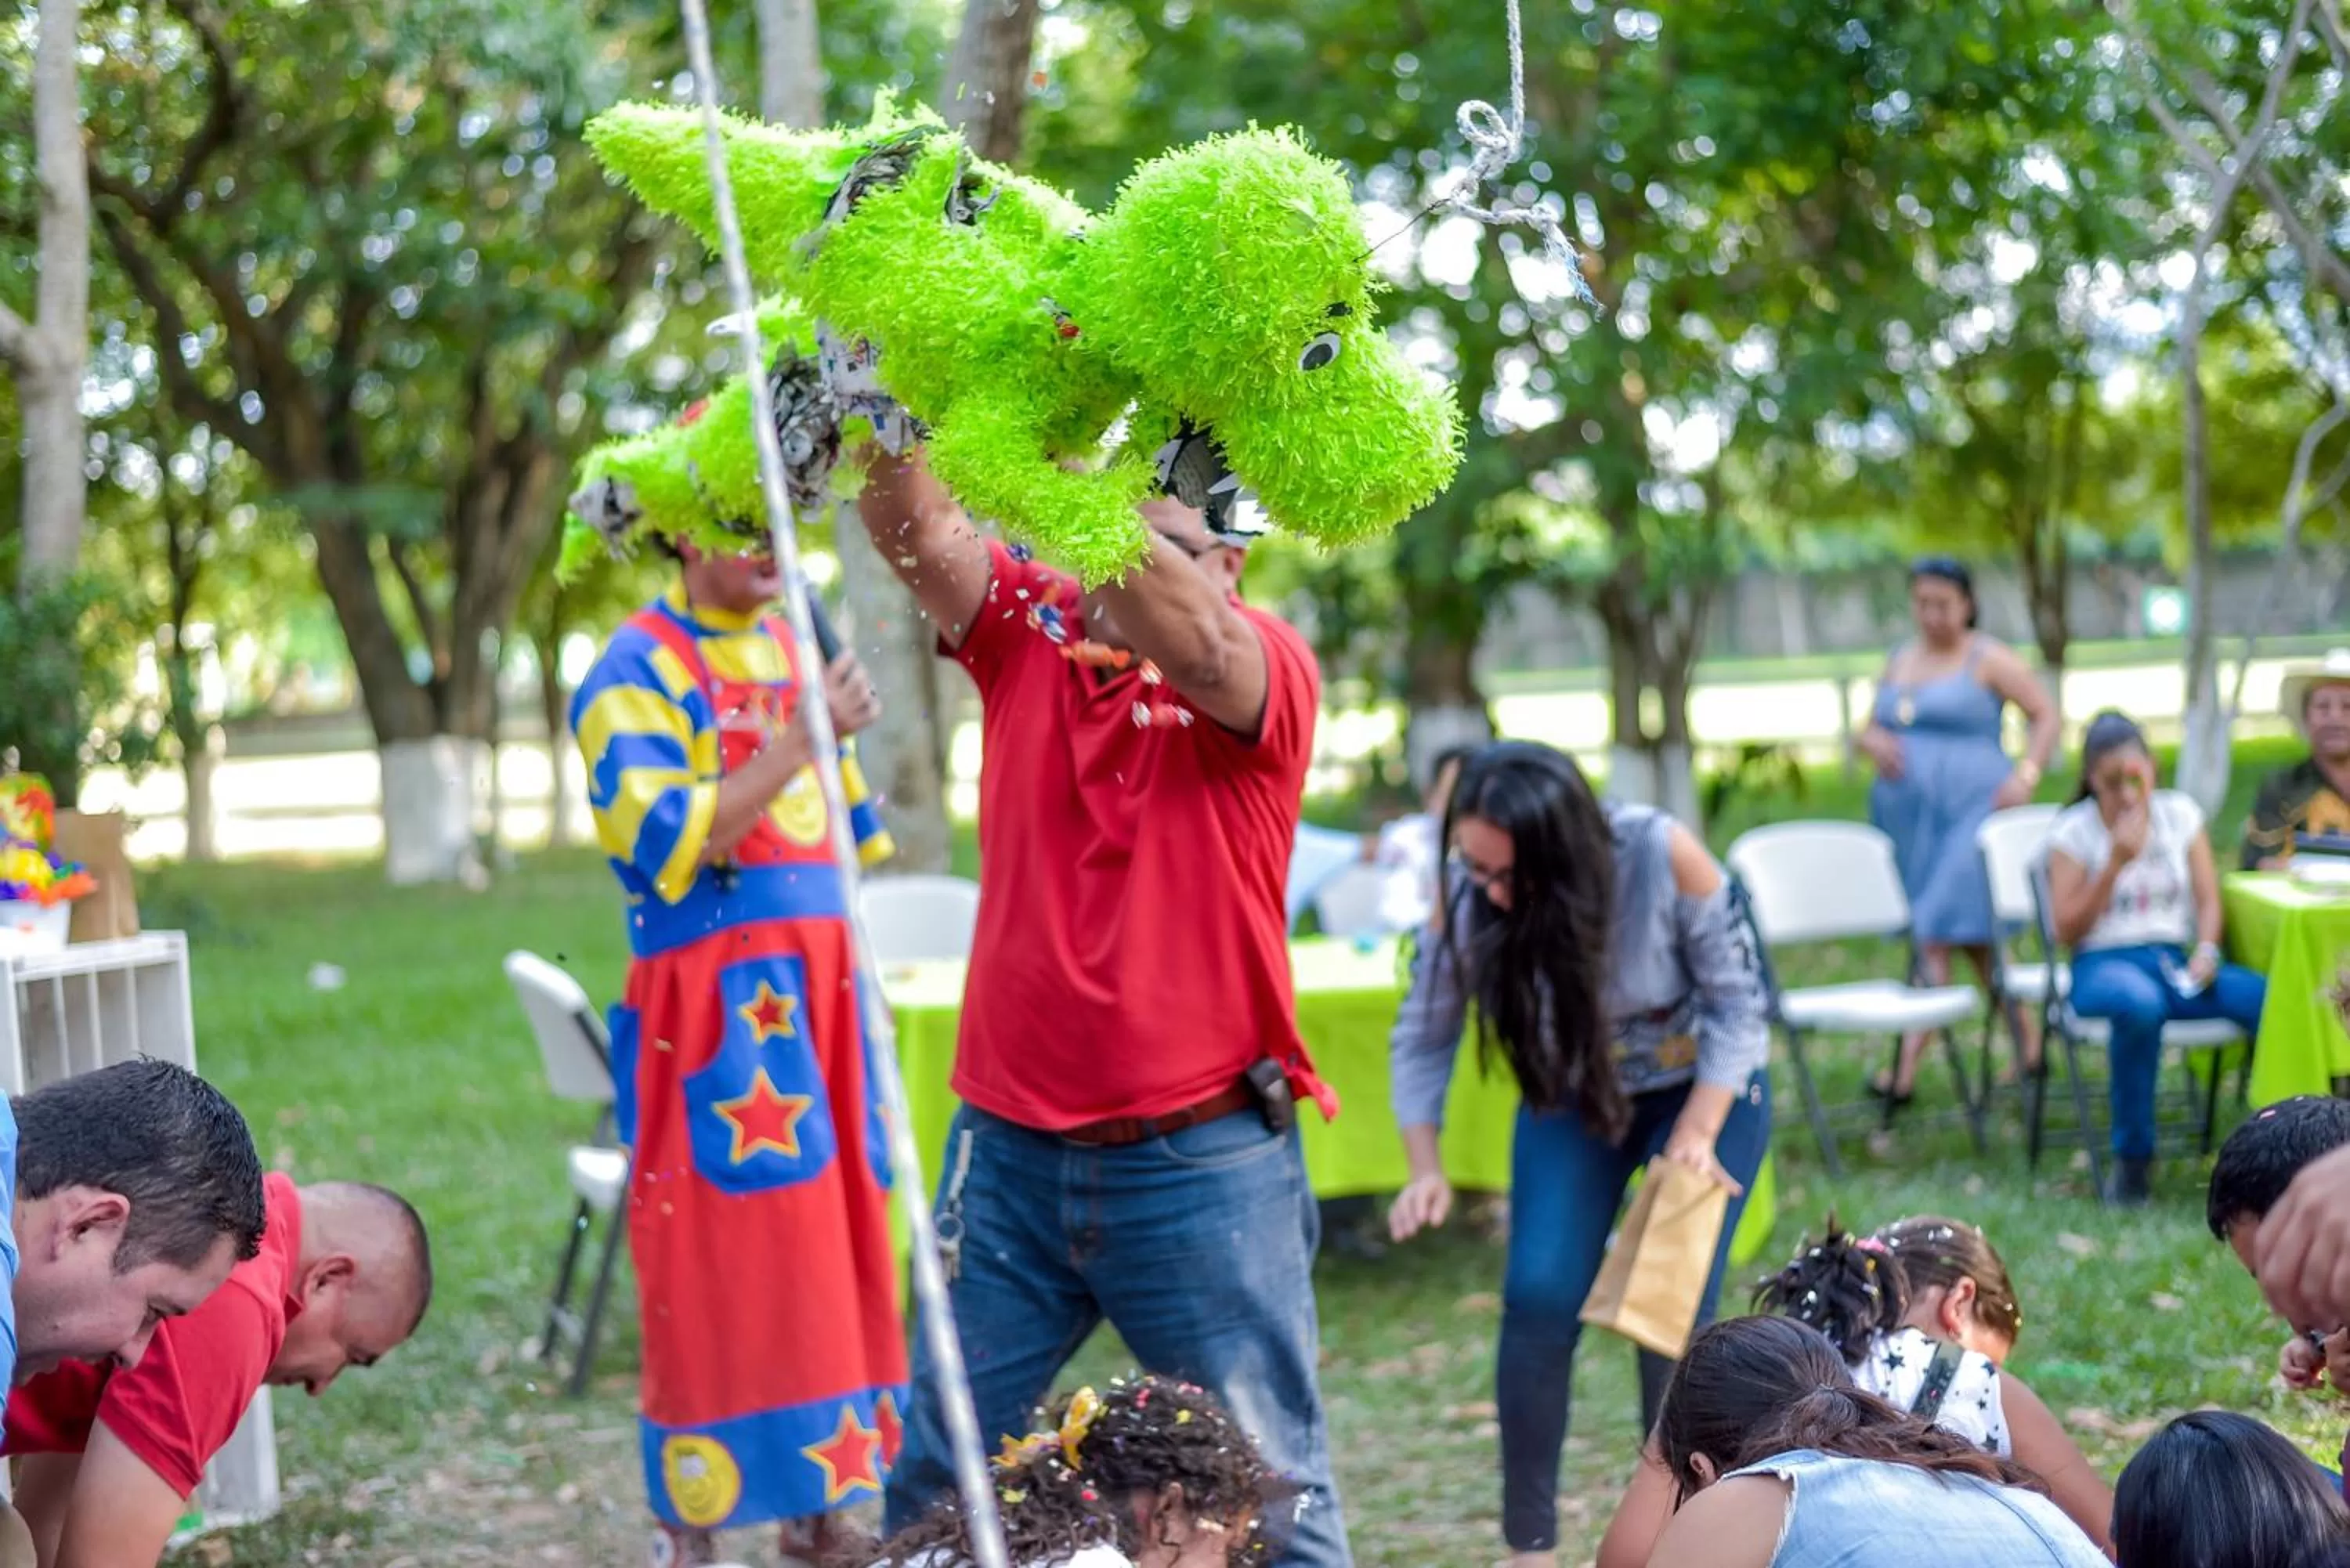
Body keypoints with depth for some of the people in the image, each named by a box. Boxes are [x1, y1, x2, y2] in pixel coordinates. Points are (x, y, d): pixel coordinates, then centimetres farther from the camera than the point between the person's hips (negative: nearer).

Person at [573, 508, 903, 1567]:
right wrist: (801, 739, -21)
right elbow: (668, 843, -18)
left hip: (817, 994, 7)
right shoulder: (637, 669, -6)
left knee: (828, 1252, 9)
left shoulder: (793, 651, 16)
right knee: (717, 1266, -5)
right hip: (713, 1009, -7)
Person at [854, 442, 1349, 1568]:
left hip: (1203, 1163, -3)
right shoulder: (1029, 629, 5)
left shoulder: (1267, 668, -5)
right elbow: (916, 532, -10)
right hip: (1010, 1143, 4)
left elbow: (1190, 642, -27)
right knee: (933, 1474, 11)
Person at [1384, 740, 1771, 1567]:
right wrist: (1425, 1167, -21)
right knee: (1539, 1299, -11)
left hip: (1700, 1088, -2)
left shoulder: (1664, 855, -33)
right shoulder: (1464, 894, -25)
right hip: (1570, 1098, 2)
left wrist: (1696, 1134, -24)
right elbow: (1422, 1035, -11)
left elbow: (1736, 1000, -19)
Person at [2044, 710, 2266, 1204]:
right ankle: (2132, 1159, -26)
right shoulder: (2074, 831, 1)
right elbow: (2067, 930, -3)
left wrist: (2206, 952, -10)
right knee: (2140, 1003, -43)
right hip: (2103, 965, -3)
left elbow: (2208, 900, 11)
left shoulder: (2180, 814, 11)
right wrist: (2116, 862, -11)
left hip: (2175, 963, 3)